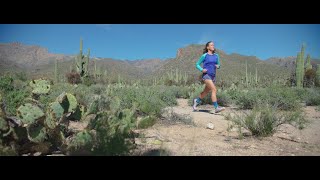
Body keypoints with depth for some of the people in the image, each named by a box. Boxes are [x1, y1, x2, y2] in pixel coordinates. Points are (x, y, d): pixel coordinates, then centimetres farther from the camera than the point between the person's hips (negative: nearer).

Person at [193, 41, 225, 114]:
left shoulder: (216, 56, 11)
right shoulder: (204, 56, -1)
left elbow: (218, 65, 20)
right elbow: (197, 64, 5)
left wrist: (218, 66, -3)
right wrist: (202, 70, -13)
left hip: (213, 76, 6)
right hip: (206, 75, -6)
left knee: (206, 92, 15)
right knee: (214, 89, -21)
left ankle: (197, 101, 39)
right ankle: (216, 108, -22)